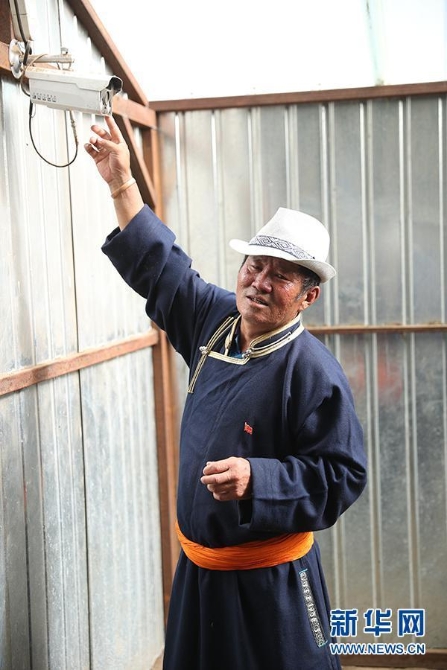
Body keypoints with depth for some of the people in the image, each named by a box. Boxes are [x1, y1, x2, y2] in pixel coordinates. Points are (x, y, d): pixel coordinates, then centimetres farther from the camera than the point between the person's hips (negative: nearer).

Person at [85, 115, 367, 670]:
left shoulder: (312, 370, -20)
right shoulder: (217, 319, 0)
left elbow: (342, 476, -20)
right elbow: (158, 265, 12)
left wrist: (256, 479, -30)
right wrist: (121, 184, 7)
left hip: (269, 581, -7)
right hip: (197, 566, 7)